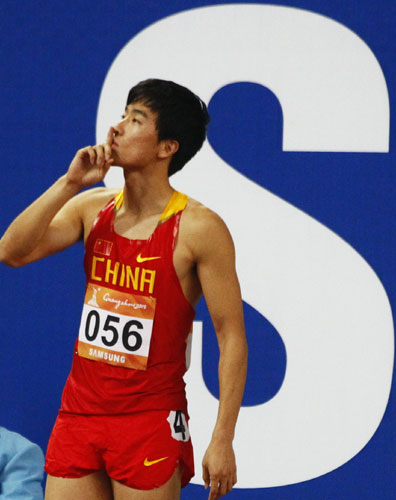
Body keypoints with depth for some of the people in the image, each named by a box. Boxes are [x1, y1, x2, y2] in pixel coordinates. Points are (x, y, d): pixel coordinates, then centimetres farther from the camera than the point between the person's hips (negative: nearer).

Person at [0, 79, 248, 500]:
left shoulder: (198, 228, -10)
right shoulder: (92, 207, 7)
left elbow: (232, 337, -10)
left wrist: (222, 441, -15)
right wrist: (69, 184, -9)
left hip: (150, 421, -5)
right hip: (79, 412, 5)